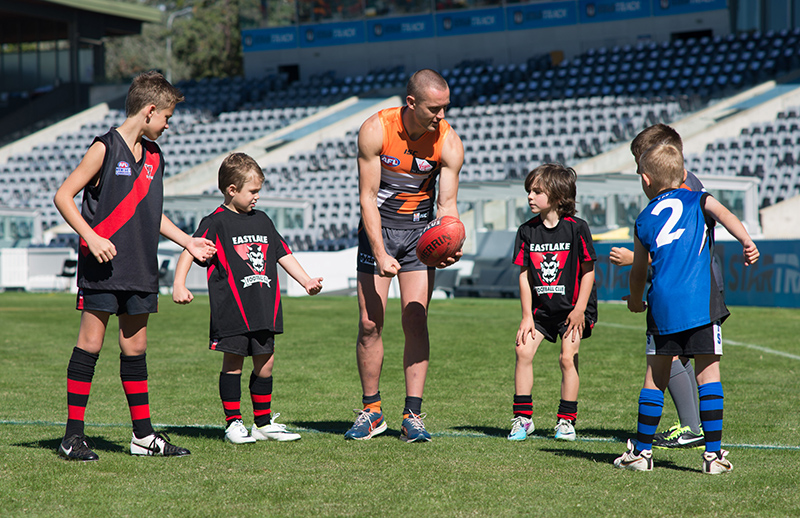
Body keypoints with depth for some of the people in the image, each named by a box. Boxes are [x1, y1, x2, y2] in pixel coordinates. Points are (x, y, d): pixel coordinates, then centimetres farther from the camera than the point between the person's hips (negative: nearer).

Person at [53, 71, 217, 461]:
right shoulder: (105, 148, -8)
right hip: (102, 267, -7)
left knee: (135, 347, 10)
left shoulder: (153, 155, 14)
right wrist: (92, 238, -18)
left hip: (140, 268, 7)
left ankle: (144, 436, 15)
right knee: (90, 343, -5)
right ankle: (73, 436, 0)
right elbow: (63, 197, -9)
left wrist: (187, 242, 21)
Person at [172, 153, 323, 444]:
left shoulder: (262, 220, 16)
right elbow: (190, 251, -13)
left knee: (265, 362, 8)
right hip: (232, 308, -6)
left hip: (264, 308, 6)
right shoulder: (216, 223, -4)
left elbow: (282, 254, 24)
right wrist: (179, 285, -25)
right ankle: (233, 423, 7)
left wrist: (306, 281, 18)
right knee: (233, 363, -1)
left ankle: (264, 422, 18)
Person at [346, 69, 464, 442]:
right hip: (378, 227, -1)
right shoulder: (375, 130, -19)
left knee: (416, 321, -7)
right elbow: (367, 196, -16)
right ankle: (371, 412, 10)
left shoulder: (449, 143, -15)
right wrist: (380, 254, -23)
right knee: (370, 324, -2)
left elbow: (446, 204, -11)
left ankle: (413, 415, -4)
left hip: (420, 231, 1)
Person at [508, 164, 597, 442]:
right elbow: (524, 274, 2)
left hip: (573, 307, -4)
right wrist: (527, 315, -3)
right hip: (541, 307, 4)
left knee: (568, 357, -11)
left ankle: (566, 420, 4)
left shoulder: (576, 228, -12)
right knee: (523, 350, -9)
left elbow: (588, 271, -8)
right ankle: (523, 418, 1)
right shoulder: (527, 231, -1)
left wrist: (579, 310, -12)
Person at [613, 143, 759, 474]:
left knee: (655, 376, 10)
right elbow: (724, 215, -8)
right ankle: (713, 453, 0)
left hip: (662, 304, 1)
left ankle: (641, 451, 15)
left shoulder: (644, 221, 16)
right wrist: (747, 242, -23)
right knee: (708, 374, 3)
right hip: (701, 302, -1)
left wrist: (635, 301, 42)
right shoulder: (698, 201, 13)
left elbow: (638, 271, 24)